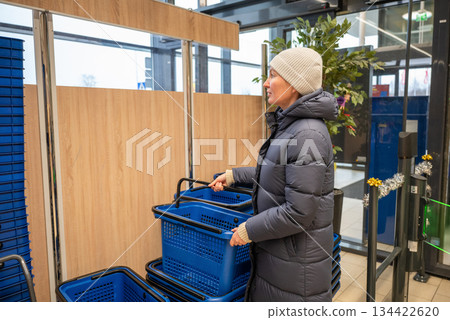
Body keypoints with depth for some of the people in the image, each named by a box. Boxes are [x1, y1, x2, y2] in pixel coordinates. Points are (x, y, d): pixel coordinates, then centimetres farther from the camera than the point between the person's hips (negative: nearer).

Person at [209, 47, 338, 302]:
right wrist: (234, 175, 16)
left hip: (296, 260, -9)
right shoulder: (289, 125, 5)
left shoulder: (307, 135, -25)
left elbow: (299, 212, -27)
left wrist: (250, 230, -17)